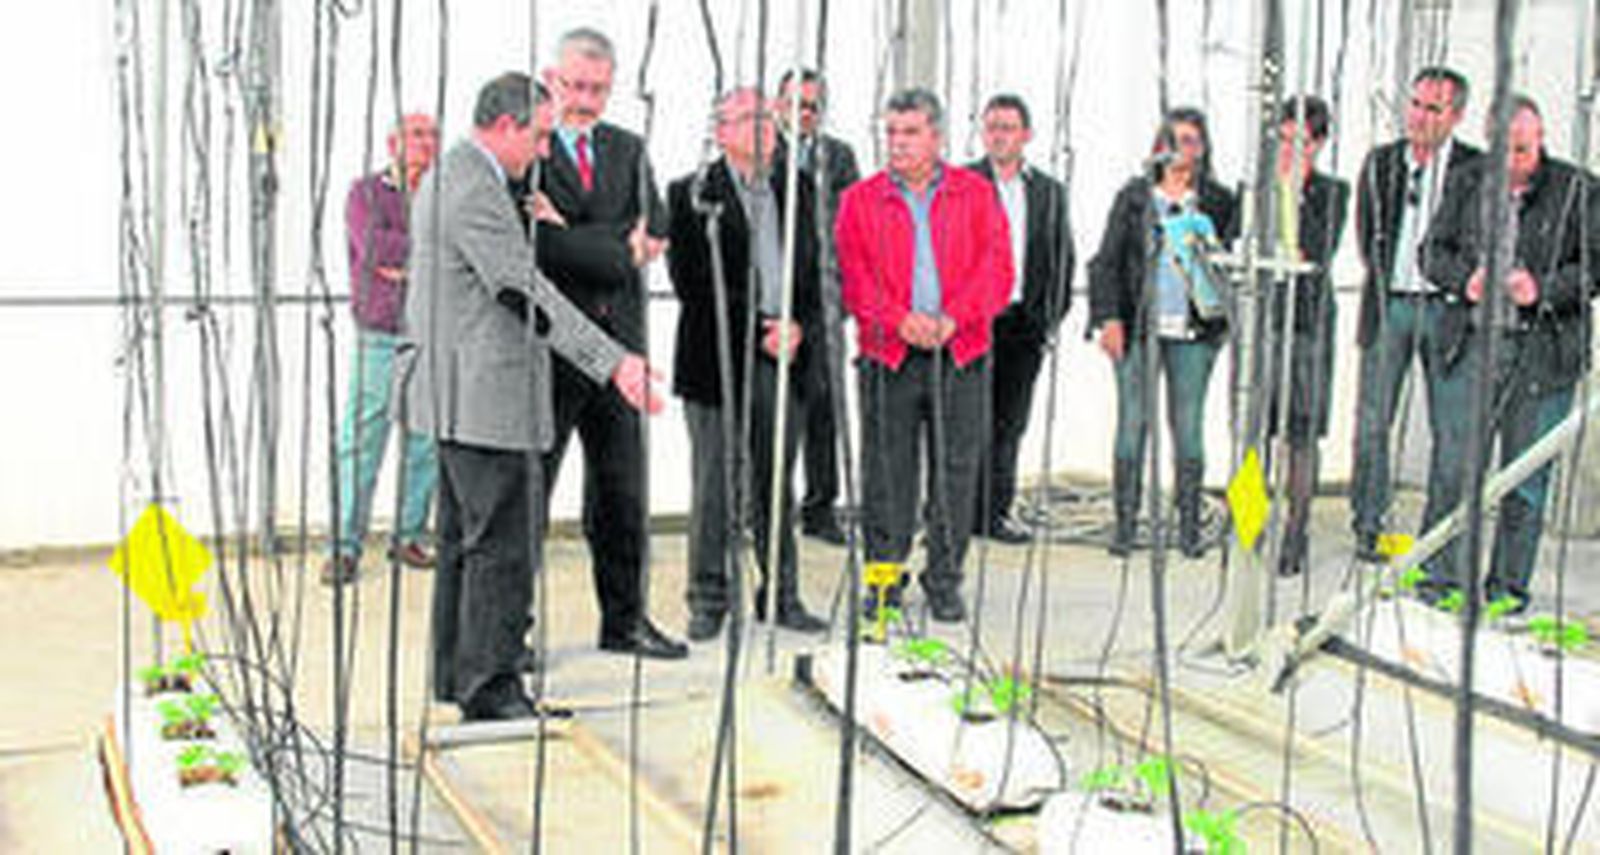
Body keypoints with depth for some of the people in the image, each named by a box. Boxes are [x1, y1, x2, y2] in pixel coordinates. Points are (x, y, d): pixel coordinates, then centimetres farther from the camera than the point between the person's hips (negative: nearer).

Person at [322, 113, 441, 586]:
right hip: (379, 338, -2)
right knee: (359, 444, -3)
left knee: (426, 444, 5)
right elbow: (371, 246, -13)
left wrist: (406, 263, -10)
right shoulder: (366, 191, 4)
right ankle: (345, 547, 3)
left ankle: (410, 536, 17)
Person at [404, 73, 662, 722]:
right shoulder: (474, 189, -18)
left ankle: (457, 671, 26)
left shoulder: (451, 175, 15)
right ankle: (490, 687, 1)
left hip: (460, 394, 11)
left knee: (466, 537, 17)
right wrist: (613, 362, -28)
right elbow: (527, 292, -25)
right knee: (503, 543, -6)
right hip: (485, 398, -11)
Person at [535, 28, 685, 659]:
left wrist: (576, 239, -13)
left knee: (622, 492, 13)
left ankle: (624, 619, 25)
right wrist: (620, 245, -15)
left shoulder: (629, 150, 13)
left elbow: (654, 231, 0)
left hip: (618, 340, 5)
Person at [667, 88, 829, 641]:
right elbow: (690, 281, -9)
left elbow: (813, 272, 14)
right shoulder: (690, 195, 0)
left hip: (784, 356, 4)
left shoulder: (794, 192, 14)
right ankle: (709, 600, 11)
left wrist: (798, 326, -5)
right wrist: (755, 329, -13)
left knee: (776, 484, 9)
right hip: (719, 359, -4)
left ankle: (781, 595, 18)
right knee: (714, 486, 1)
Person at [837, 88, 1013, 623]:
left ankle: (945, 583, 14)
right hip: (888, 356, 0)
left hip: (960, 354, 0)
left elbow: (996, 269, 1)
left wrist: (952, 319, -13)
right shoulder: (860, 200, 9)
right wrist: (899, 320, -14)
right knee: (886, 473, 1)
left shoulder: (976, 193, 9)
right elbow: (854, 277, 1)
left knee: (956, 472, 3)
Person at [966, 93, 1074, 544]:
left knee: (1010, 422, 5)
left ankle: (996, 510, 13)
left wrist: (1053, 316, 6)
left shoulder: (1049, 191, 13)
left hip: (1024, 320, 3)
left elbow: (1062, 258, 15)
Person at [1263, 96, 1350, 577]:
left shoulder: (1331, 193, 3)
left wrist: (1295, 191, -11)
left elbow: (1321, 253, -11)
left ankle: (1295, 536, 8)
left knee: (1302, 436, 0)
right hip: (1259, 317, 2)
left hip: (1306, 321, -2)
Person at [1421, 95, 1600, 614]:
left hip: (1545, 353, -2)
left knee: (1525, 477, 4)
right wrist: (1465, 280, -8)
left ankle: (1508, 587, 15)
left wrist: (1544, 290, -16)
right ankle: (1441, 578, 11)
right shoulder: (1467, 184, 8)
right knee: (1456, 466, 0)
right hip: (1478, 344, 2)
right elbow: (1434, 252, 12)